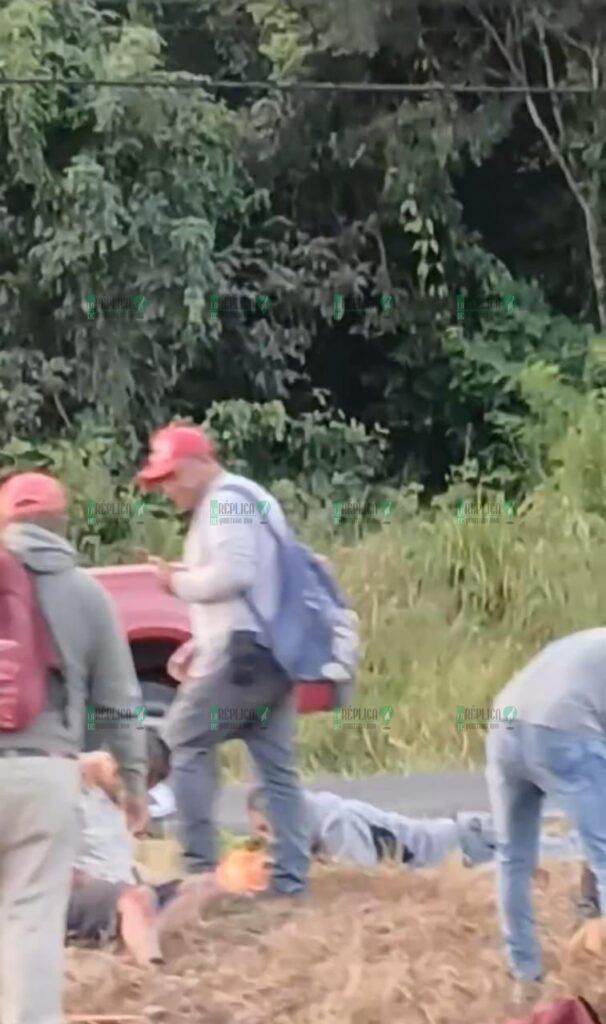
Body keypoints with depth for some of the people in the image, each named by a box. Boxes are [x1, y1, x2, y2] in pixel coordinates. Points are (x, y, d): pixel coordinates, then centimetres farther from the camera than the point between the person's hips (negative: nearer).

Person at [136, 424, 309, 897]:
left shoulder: (224, 501, -8)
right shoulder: (252, 500, 24)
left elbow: (233, 575, -22)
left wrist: (180, 582, -7)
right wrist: (201, 644, 20)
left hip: (244, 652, -10)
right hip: (273, 651, 10)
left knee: (184, 742, -2)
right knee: (277, 769, 7)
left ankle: (201, 867, -6)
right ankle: (291, 878, 2)